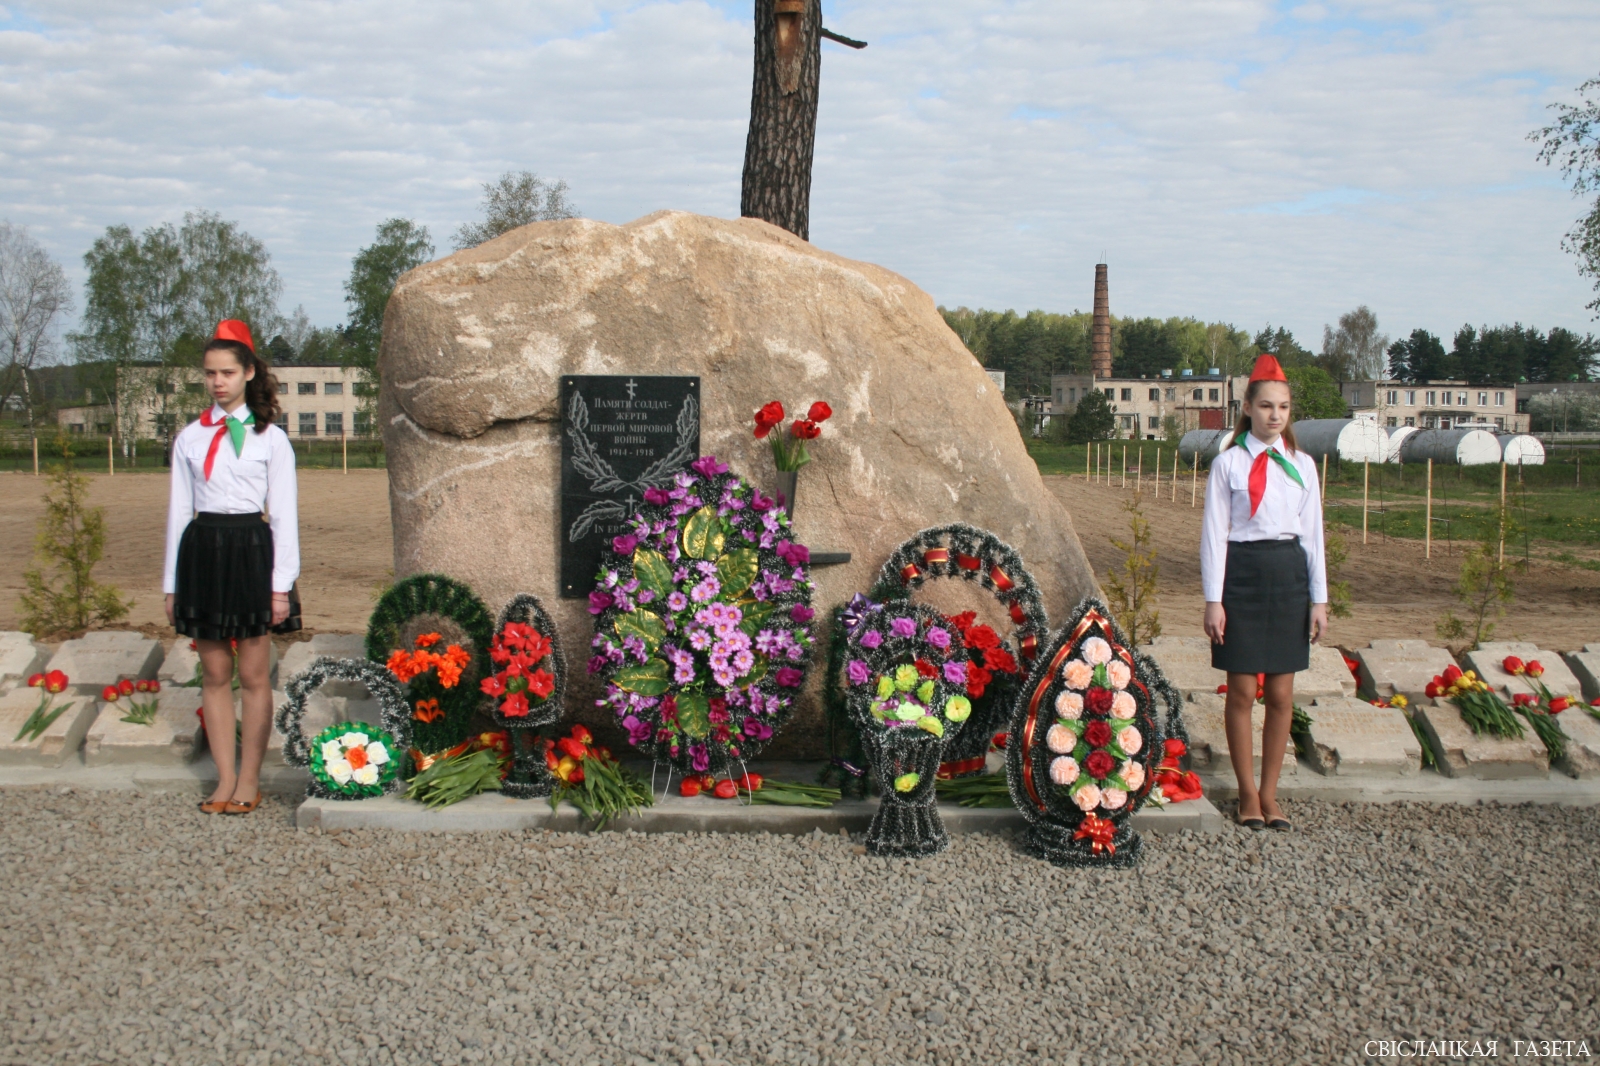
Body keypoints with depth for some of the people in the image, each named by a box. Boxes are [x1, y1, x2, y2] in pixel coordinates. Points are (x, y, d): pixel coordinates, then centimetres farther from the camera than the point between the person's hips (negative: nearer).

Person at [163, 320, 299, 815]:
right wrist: (172, 582, 9)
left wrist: (281, 584, -5)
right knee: (214, 673, 6)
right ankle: (225, 778, 14)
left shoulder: (270, 438, 2)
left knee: (253, 676, 2)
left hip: (250, 549, -3)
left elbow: (283, 514, 0)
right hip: (201, 550, 3)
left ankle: (249, 779, 11)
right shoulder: (190, 438, 10)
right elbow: (178, 509, 11)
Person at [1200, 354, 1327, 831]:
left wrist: (1319, 599, 6)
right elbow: (1214, 533, -3)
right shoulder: (1228, 464, -1)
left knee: (1281, 694, 5)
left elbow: (1313, 534, 10)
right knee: (1242, 691, 1)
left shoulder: (1302, 465, 8)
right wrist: (1213, 600, -8)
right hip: (1242, 574, -3)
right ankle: (1248, 793, 15)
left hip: (1289, 576, 3)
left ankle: (1270, 793, 16)